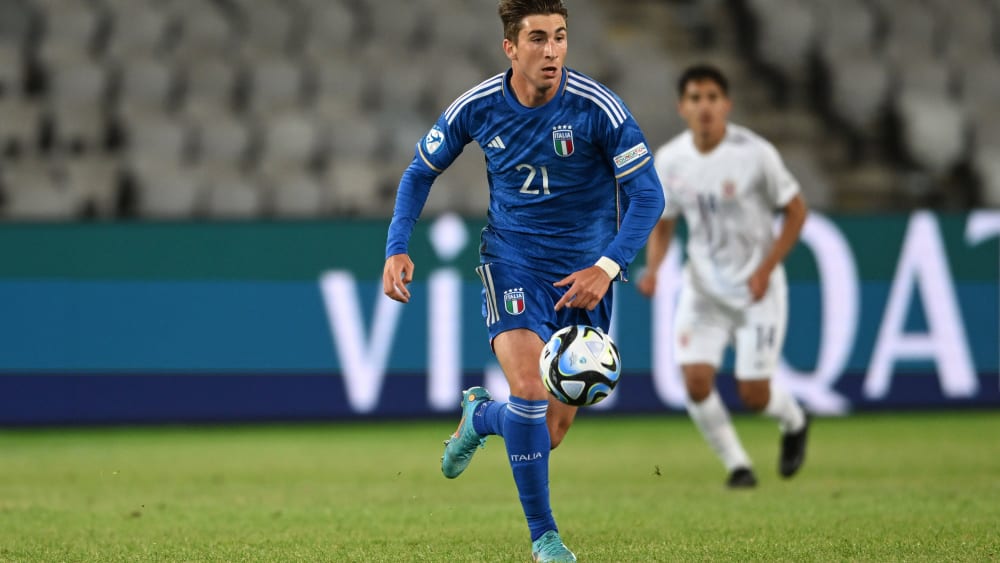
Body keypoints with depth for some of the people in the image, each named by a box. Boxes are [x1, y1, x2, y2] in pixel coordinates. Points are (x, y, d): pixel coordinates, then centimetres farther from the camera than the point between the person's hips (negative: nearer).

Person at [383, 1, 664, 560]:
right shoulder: (475, 108, -10)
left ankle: (480, 415, 41)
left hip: (583, 271, 0)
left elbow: (647, 194, -14)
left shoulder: (599, 108, -17)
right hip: (511, 260, 0)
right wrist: (397, 249, -6)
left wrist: (608, 267, -28)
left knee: (554, 429, 4)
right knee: (530, 388, -24)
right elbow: (421, 172, 7)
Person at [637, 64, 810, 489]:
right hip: (702, 289, 3)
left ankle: (793, 422, 31)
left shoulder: (755, 154, -15)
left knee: (753, 394, -6)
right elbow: (662, 225, 10)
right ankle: (737, 464, 7)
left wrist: (765, 270, -13)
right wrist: (652, 270, -9)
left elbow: (796, 211, -5)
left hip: (756, 289, -3)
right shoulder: (669, 160, -4)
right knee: (696, 380, -15)